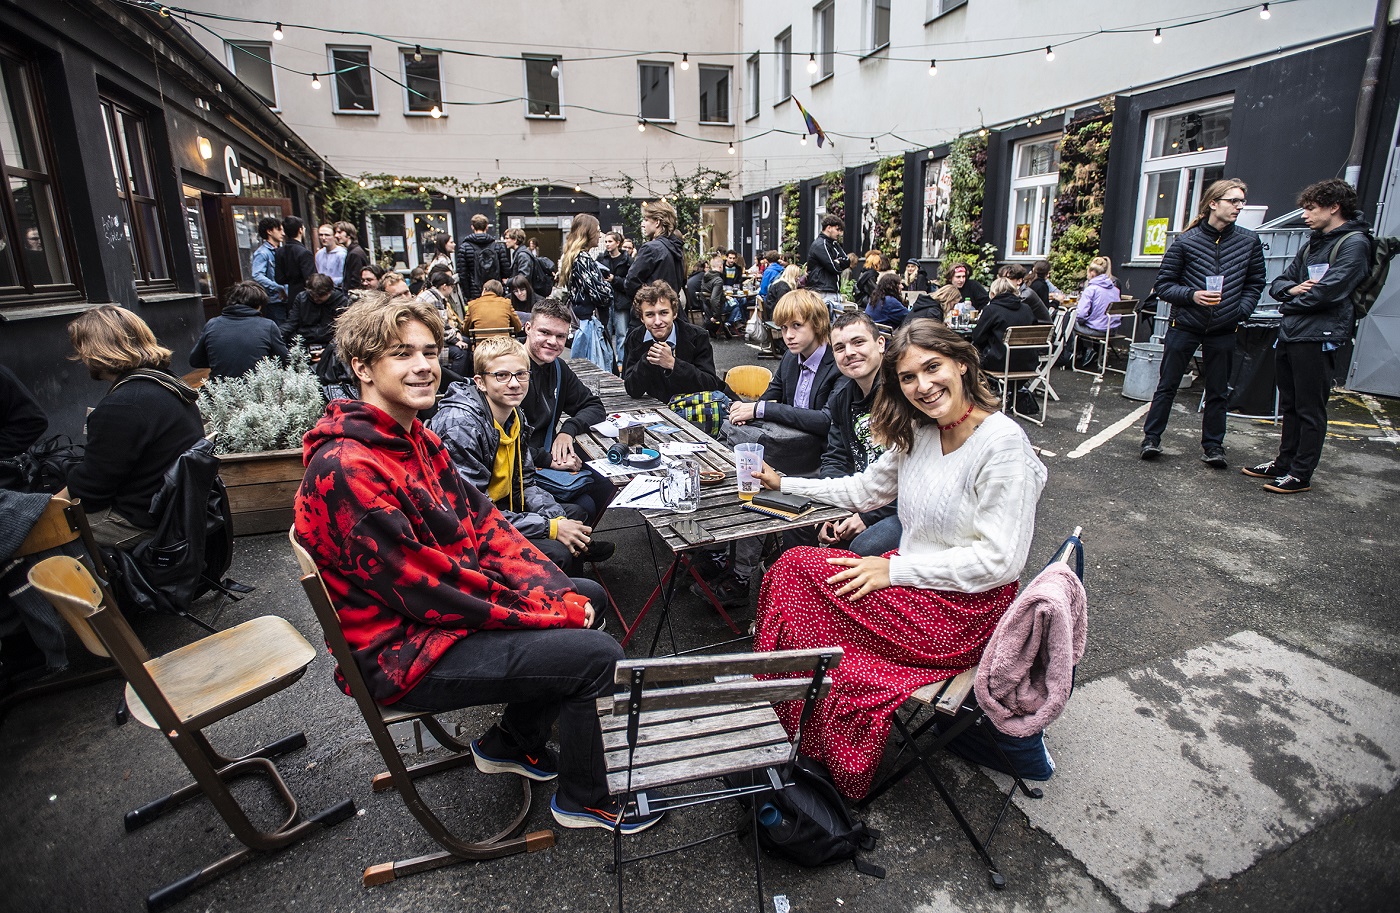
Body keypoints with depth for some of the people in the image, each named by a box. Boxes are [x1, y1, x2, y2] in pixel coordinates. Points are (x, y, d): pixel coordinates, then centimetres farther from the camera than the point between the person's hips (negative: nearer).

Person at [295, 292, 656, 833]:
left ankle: (509, 743, 26)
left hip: (447, 606, 10)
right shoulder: (346, 469, -26)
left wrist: (558, 592, -9)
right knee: (599, 657, -16)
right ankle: (584, 800, 13)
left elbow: (482, 526, 4)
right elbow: (427, 591, -27)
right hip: (403, 654, -10)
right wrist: (550, 611, -20)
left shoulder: (414, 439, 6)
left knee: (587, 594, 16)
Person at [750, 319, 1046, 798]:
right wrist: (783, 483, 14)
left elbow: (999, 559, -21)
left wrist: (893, 569, -19)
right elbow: (865, 490, 16)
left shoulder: (1003, 442, -18)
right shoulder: (919, 434, 5)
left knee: (797, 568, -16)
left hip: (966, 611, -7)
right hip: (912, 583, 8)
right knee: (793, 572, -11)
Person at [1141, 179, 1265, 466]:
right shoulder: (1186, 241, -6)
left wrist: (1241, 310, -3)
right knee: (1167, 385, 4)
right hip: (1184, 326, -2)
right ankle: (1151, 438, 13)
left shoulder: (1249, 241, 2)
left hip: (1223, 331, 3)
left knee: (1217, 392, 9)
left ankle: (1213, 446, 19)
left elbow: (1255, 283, 12)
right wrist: (1191, 295, -18)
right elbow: (1162, 285, -3)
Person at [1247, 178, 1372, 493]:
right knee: (1290, 406, 16)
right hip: (1290, 334, 8)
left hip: (1318, 336, -8)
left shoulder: (1354, 243, -7)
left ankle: (1300, 475, 4)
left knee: (1310, 410, -2)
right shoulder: (1313, 243, 19)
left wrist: (1292, 303, -3)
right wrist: (1292, 289, -6)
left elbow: (1329, 290, -18)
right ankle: (1284, 463, 26)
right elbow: (1278, 284, 15)